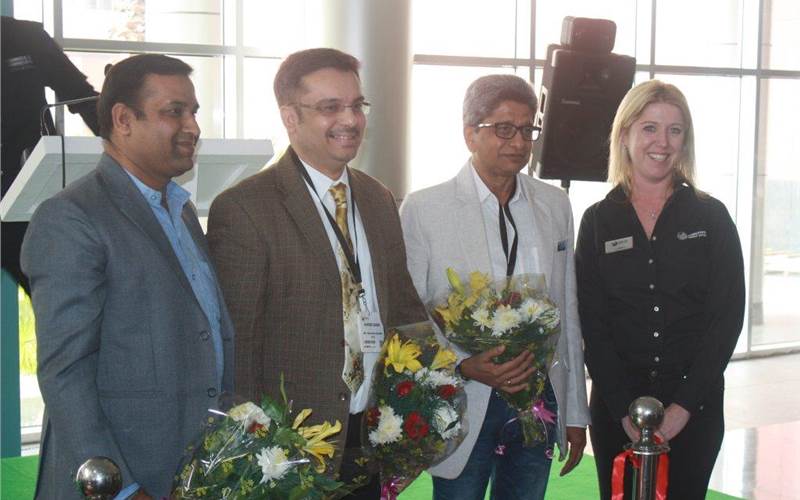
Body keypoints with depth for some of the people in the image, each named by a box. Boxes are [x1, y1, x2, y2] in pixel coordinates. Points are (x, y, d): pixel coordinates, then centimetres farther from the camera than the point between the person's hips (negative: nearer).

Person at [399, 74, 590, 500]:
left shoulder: (555, 205, 8)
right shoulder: (422, 209, -6)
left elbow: (568, 313, 11)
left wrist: (575, 413, 12)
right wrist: (464, 366, -20)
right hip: (464, 404, -4)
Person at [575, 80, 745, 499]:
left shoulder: (711, 217, 1)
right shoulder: (598, 221, 3)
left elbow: (727, 316, -3)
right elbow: (592, 323, -1)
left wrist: (685, 404, -11)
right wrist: (626, 409, -10)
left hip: (694, 407, 0)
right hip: (616, 406, 1)